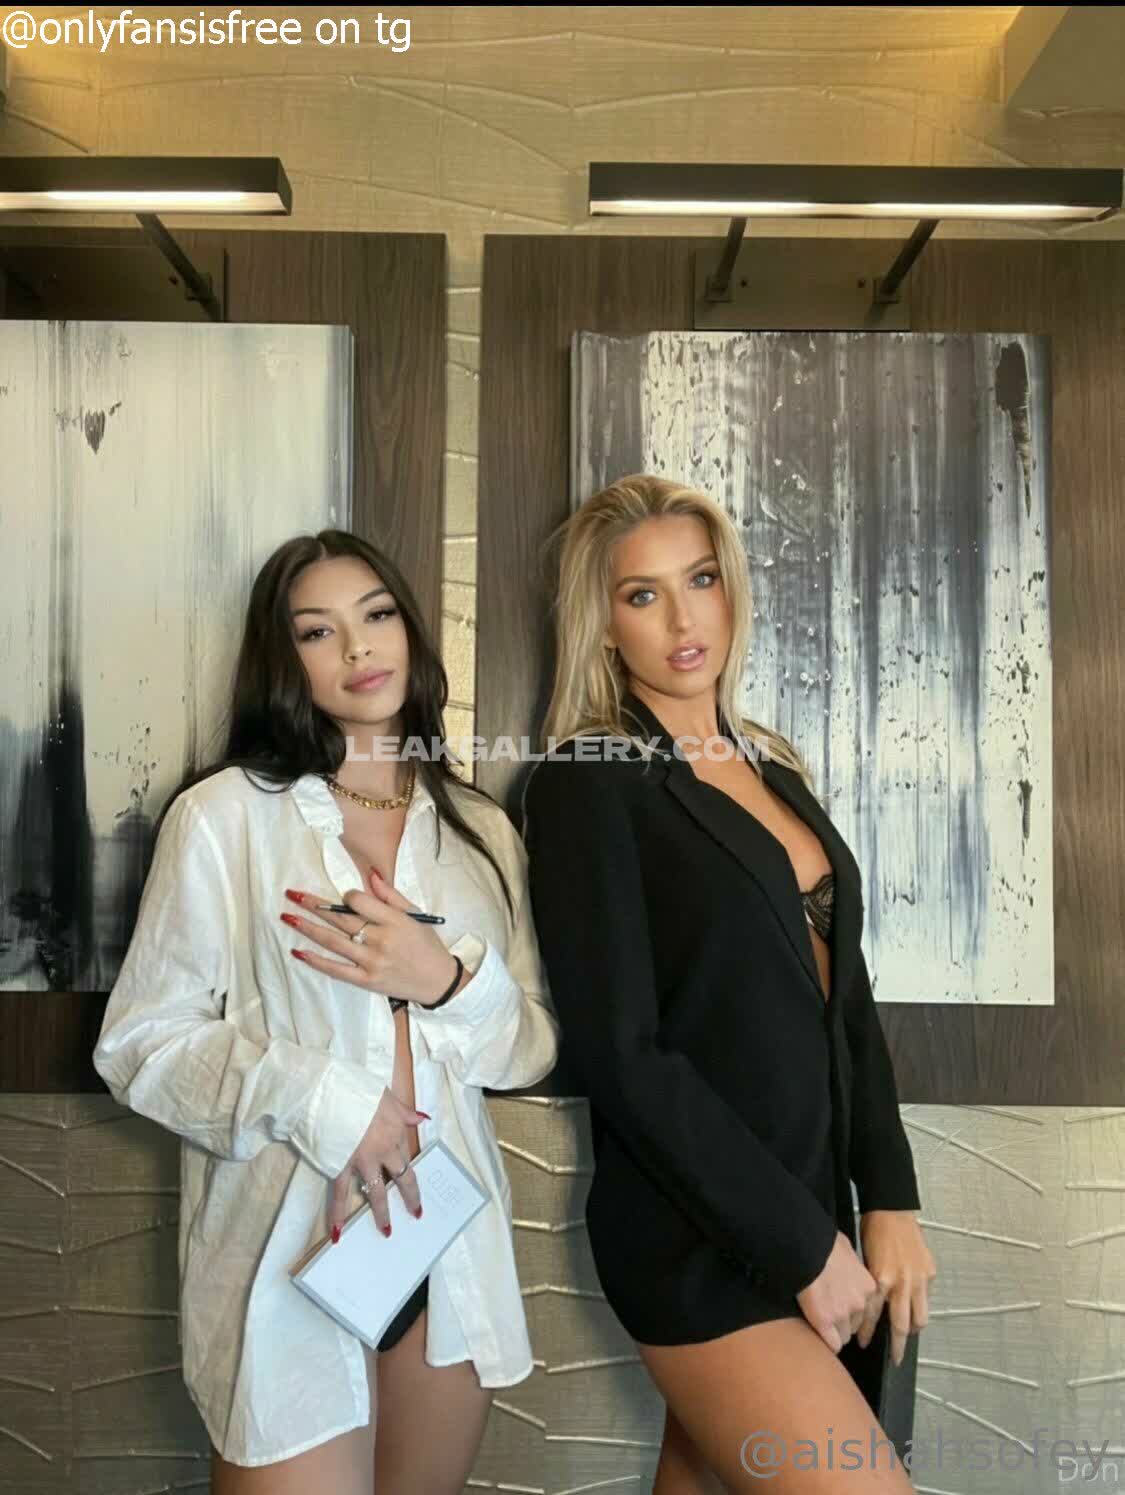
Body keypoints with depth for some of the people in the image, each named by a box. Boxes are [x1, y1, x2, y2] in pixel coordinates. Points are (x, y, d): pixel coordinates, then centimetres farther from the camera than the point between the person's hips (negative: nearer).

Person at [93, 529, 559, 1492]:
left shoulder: (481, 828, 7)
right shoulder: (224, 812, -6)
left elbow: (537, 1047, 6)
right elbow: (140, 1041, -6)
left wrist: (447, 979, -13)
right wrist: (312, 1098, -20)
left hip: (449, 1235, 4)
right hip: (289, 1240, -4)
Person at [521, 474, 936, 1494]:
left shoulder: (774, 771, 10)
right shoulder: (587, 783, -12)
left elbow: (847, 1002, 11)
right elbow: (622, 1053, -17)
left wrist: (888, 1199, 2)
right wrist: (803, 1247, -14)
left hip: (813, 1214, 6)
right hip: (699, 1238, -6)